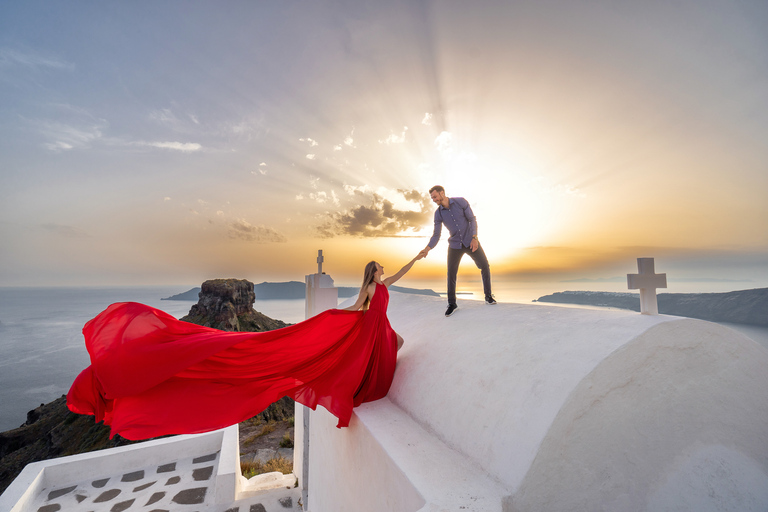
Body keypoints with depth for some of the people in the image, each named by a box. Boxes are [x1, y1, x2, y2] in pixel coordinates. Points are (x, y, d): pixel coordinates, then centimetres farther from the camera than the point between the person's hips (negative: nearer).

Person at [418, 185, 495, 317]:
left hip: (470, 241, -1)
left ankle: (488, 296, 20)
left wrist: (475, 238, -20)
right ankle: (452, 304, 8)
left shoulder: (461, 201, -12)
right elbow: (436, 235, -7)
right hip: (455, 245, 1)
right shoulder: (438, 213, -6)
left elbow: (472, 220, -8)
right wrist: (427, 249, -25)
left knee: (485, 267, 0)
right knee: (451, 274, -6)